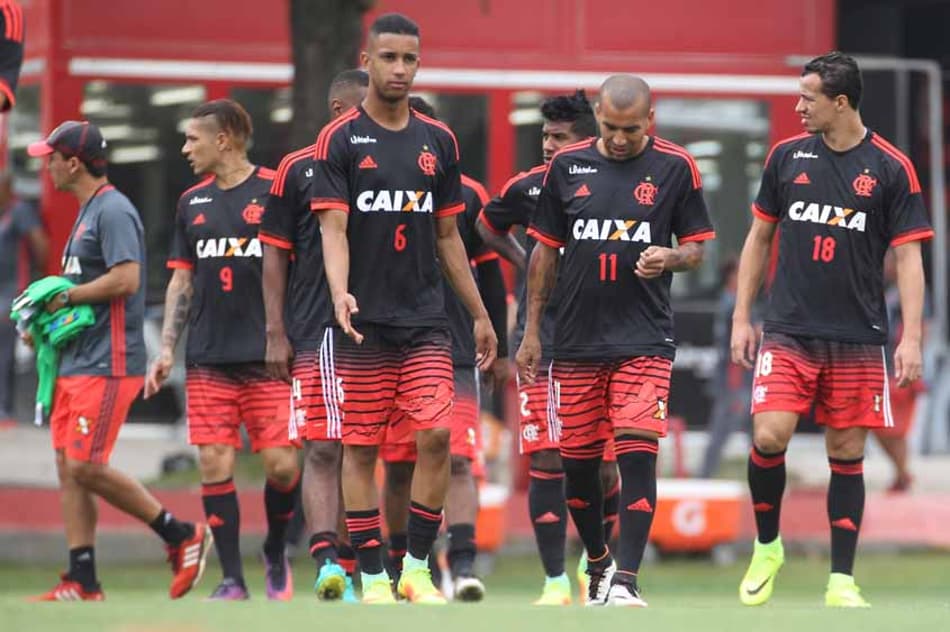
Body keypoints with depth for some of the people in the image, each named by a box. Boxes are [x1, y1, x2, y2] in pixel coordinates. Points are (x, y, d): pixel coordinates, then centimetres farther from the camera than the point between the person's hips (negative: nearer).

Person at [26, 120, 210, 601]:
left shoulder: (113, 210, -12)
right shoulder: (87, 211, 19)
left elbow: (126, 278, -23)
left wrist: (66, 296, -14)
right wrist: (47, 318, 12)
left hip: (107, 364, -10)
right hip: (76, 362, 10)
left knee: (85, 467, -14)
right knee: (68, 468, 5)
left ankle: (181, 536, -2)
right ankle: (82, 583, 7)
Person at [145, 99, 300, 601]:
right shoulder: (192, 203, 14)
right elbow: (181, 281, 18)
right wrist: (167, 349, 9)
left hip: (268, 356, -4)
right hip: (208, 361, 4)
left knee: (281, 465, -7)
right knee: (215, 465, -3)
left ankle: (276, 553, 19)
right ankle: (231, 579, 3)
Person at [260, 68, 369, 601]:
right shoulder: (298, 170, 3)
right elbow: (276, 257, 4)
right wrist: (276, 334, -3)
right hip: (315, 333, -3)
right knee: (322, 451, -10)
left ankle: (348, 564, 12)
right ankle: (327, 562, -18)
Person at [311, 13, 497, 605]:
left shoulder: (439, 141, 10)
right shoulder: (340, 140, -2)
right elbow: (334, 227, -10)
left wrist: (480, 314, 15)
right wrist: (340, 292, -27)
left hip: (426, 322, 3)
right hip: (363, 324, -3)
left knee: (435, 435, -9)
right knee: (360, 448, 0)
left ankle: (418, 567, 3)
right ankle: (373, 578, 6)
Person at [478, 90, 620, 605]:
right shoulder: (529, 188, 2)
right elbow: (487, 226, 22)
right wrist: (525, 262, 8)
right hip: (543, 343, 0)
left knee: (602, 464, 1)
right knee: (547, 461, -7)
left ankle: (595, 567, 24)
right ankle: (555, 583, -1)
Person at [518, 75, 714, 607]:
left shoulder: (675, 167, -1)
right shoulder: (568, 166, 5)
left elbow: (697, 248, 5)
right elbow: (546, 251, 12)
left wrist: (670, 258, -18)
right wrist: (532, 332, 10)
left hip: (645, 338, -3)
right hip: (576, 340, 3)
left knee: (638, 453, -15)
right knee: (578, 460, 8)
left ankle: (624, 580, -16)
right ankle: (598, 562, 29)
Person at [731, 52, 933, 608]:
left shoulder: (891, 167, -3)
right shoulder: (787, 156, 4)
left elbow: (908, 256, -3)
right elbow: (760, 237, 14)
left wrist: (911, 338, -11)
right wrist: (742, 317, 9)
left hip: (857, 340, -1)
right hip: (788, 333, 1)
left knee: (848, 454, 2)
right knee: (769, 437, -14)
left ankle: (842, 581, 10)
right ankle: (767, 547, 9)